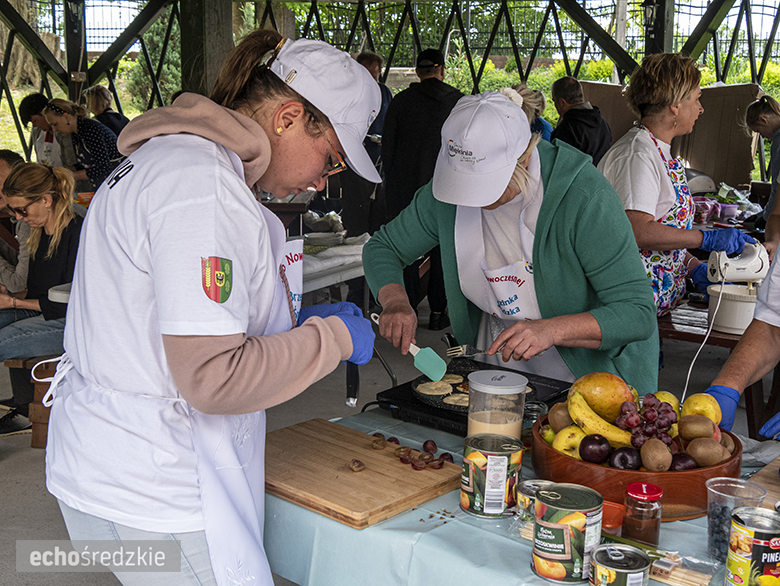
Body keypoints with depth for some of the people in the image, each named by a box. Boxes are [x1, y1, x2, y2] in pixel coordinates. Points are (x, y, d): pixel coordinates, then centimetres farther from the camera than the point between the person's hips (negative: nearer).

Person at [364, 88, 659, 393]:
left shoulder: (585, 196, -24)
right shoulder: (448, 187, -10)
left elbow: (638, 313, -24)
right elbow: (382, 247, 5)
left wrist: (551, 330, -39)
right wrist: (395, 302, -16)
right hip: (496, 361, 2)